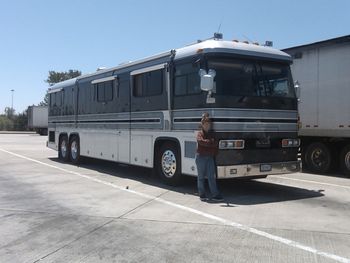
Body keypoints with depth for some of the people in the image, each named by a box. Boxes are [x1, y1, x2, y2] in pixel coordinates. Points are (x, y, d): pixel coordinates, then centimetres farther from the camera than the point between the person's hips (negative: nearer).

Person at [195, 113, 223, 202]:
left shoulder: (212, 134, 13)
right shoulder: (200, 134, -2)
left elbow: (215, 144, 5)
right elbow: (202, 141, -22)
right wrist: (211, 142, -13)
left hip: (210, 157, 4)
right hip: (201, 157, -4)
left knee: (212, 177, 2)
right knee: (201, 177, 5)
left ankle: (215, 195, 1)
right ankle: (202, 195, 14)